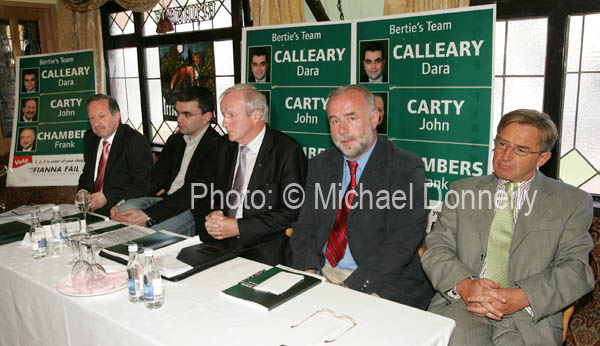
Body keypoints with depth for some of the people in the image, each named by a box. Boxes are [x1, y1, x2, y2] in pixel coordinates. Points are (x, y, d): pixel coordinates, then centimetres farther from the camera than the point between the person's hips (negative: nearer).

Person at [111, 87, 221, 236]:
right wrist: (121, 204, -4)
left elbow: (193, 192, -18)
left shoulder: (215, 145, -11)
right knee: (125, 209, -19)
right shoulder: (175, 140, 17)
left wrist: (148, 216, -25)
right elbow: (156, 178, 12)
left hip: (194, 209, -7)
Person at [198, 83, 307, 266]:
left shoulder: (288, 151, -8)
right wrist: (211, 218, -7)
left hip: (264, 252, -5)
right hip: (220, 246, 5)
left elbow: (292, 213, -11)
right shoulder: (223, 146, 11)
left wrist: (239, 227, -14)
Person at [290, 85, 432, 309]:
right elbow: (305, 228, 10)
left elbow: (402, 242, -14)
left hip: (381, 285, -5)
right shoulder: (320, 165, 11)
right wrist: (309, 273, -9)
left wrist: (351, 287, -20)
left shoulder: (406, 167, -7)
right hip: (322, 273, 5)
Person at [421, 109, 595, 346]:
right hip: (460, 307, 1)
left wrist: (518, 298, -15)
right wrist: (464, 284, -14)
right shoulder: (462, 189, 14)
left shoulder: (572, 202, 9)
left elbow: (574, 269, 1)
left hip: (529, 319, 0)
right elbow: (436, 248, 6)